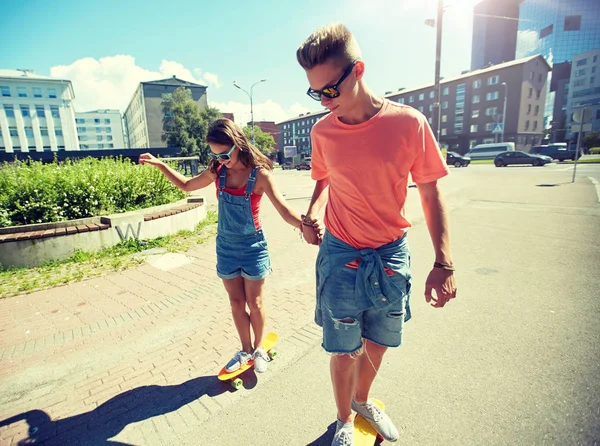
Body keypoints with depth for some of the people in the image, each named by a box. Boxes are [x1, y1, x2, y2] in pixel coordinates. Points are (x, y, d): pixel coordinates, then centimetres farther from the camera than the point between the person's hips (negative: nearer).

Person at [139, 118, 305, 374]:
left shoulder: (259, 174, -17)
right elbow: (186, 185, 15)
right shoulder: (217, 172, -3)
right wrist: (159, 164, 9)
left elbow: (284, 211, -23)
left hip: (252, 246, -4)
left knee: (254, 302, 11)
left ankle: (258, 348, 36)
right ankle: (246, 350, 35)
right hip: (226, 246, 4)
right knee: (236, 302, 15)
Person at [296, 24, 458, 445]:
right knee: (344, 351, 10)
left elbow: (431, 193, -4)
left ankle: (362, 400, 52)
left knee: (377, 345, 19)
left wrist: (444, 262, -8)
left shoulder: (409, 123, -11)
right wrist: (312, 214, -8)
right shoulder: (322, 131, -5)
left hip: (392, 256, 1)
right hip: (340, 256, 0)